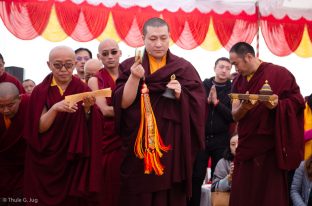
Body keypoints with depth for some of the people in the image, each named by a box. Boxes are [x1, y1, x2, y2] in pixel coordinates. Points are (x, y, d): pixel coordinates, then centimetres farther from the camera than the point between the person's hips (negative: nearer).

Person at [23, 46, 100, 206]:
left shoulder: (83, 90, -1)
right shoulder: (40, 91, -2)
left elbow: (89, 128, -6)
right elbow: (39, 128, -11)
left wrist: (87, 109, -25)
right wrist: (54, 109, -27)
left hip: (75, 161, 0)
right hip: (45, 162, 0)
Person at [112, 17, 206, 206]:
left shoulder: (184, 68, 4)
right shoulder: (129, 66, 3)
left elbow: (198, 105, 0)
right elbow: (123, 103, -8)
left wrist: (180, 95, -17)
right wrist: (135, 78, -21)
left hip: (173, 146, 0)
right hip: (138, 147, 0)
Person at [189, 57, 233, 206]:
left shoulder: (232, 90, 3)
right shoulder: (202, 86, 5)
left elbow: (233, 116, -6)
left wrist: (216, 102, -12)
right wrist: (207, 100, -14)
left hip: (221, 140, 0)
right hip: (201, 138, 1)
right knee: (196, 177, 1)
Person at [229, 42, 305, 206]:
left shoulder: (279, 74, -7)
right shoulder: (238, 81, 11)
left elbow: (297, 101, -7)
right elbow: (235, 115, 4)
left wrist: (277, 104, -24)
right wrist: (244, 107, -18)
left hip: (271, 146, -5)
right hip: (246, 146, 5)